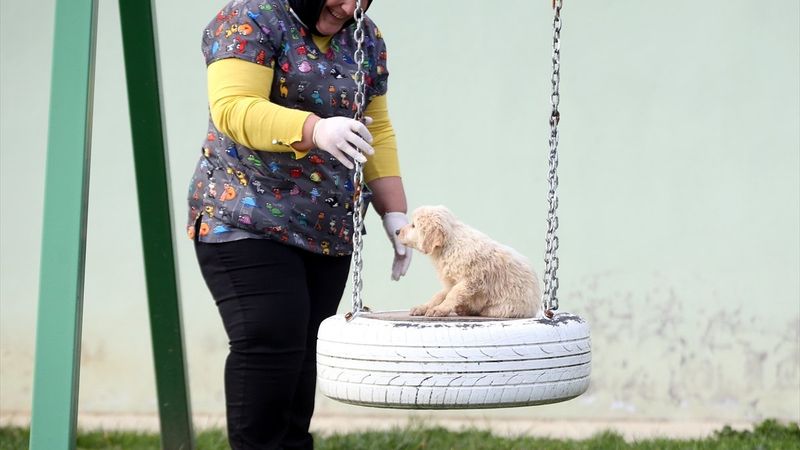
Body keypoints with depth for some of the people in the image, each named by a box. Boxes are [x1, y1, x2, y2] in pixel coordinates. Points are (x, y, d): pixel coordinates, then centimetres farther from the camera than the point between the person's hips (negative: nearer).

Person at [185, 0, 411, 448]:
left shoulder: (365, 37, 12)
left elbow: (379, 131, 16)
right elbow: (233, 108, -22)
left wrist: (395, 212, 6)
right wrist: (315, 130, -36)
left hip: (329, 230, 6)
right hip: (248, 222, -6)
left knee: (303, 351, 3)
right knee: (270, 342, -16)